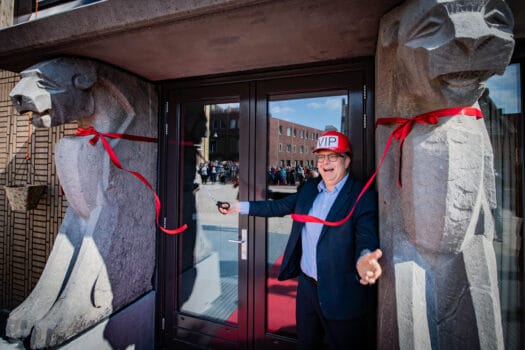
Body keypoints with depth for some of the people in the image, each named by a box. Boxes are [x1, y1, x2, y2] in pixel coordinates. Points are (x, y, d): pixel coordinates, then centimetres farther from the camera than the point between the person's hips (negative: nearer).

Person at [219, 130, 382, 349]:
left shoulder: (363, 196, -15)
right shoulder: (310, 188, 3)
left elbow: (367, 237, -24)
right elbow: (280, 206, 6)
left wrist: (363, 259, -47)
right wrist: (239, 206, 4)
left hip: (341, 296, -5)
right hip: (306, 285, 6)